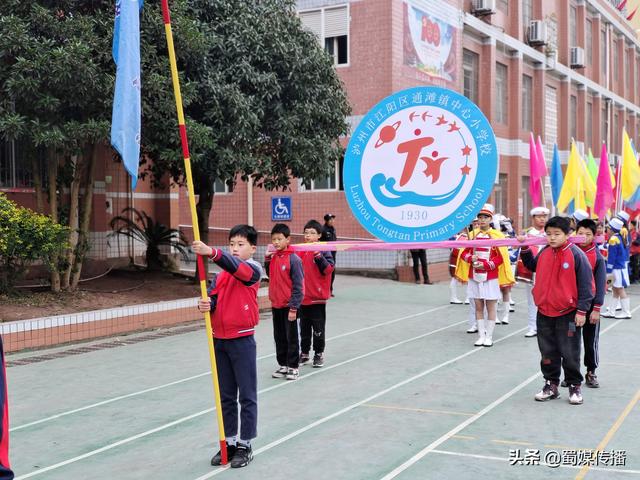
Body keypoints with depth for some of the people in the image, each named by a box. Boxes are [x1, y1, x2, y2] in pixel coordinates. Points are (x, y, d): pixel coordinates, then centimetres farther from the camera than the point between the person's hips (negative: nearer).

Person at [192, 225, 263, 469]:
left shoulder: (253, 269, -7)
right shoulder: (221, 274, 11)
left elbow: (236, 267, -28)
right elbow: (212, 297, 1)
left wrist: (211, 252, -43)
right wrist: (205, 304, -23)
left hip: (242, 340, -6)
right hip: (219, 340, 6)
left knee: (247, 396, 3)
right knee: (225, 396, 13)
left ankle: (245, 445, 11)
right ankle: (229, 442, 23)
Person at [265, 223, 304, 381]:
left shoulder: (294, 259, -15)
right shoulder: (273, 257, 4)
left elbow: (298, 285, -15)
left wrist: (294, 307, -17)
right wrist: (267, 258, 4)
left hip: (289, 306, -6)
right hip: (276, 305, 7)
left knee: (291, 337, 5)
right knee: (279, 337, 14)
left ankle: (293, 367, 14)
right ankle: (283, 365, 25)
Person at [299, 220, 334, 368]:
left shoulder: (324, 250, -8)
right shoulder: (301, 251, 6)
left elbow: (328, 269, -19)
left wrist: (318, 255, -25)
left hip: (318, 298, -5)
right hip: (303, 297, 5)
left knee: (318, 328, 5)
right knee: (304, 328, 14)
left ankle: (319, 354, 16)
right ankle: (304, 353, 24)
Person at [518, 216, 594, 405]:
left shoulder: (576, 255, -13)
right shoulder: (544, 253, 3)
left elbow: (585, 285, -10)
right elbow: (532, 265, 25)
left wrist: (582, 311, -11)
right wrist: (525, 248, 11)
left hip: (568, 314, -5)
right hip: (544, 313, 5)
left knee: (570, 353, 4)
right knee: (548, 352, 13)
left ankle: (575, 386, 18)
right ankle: (551, 385, 25)